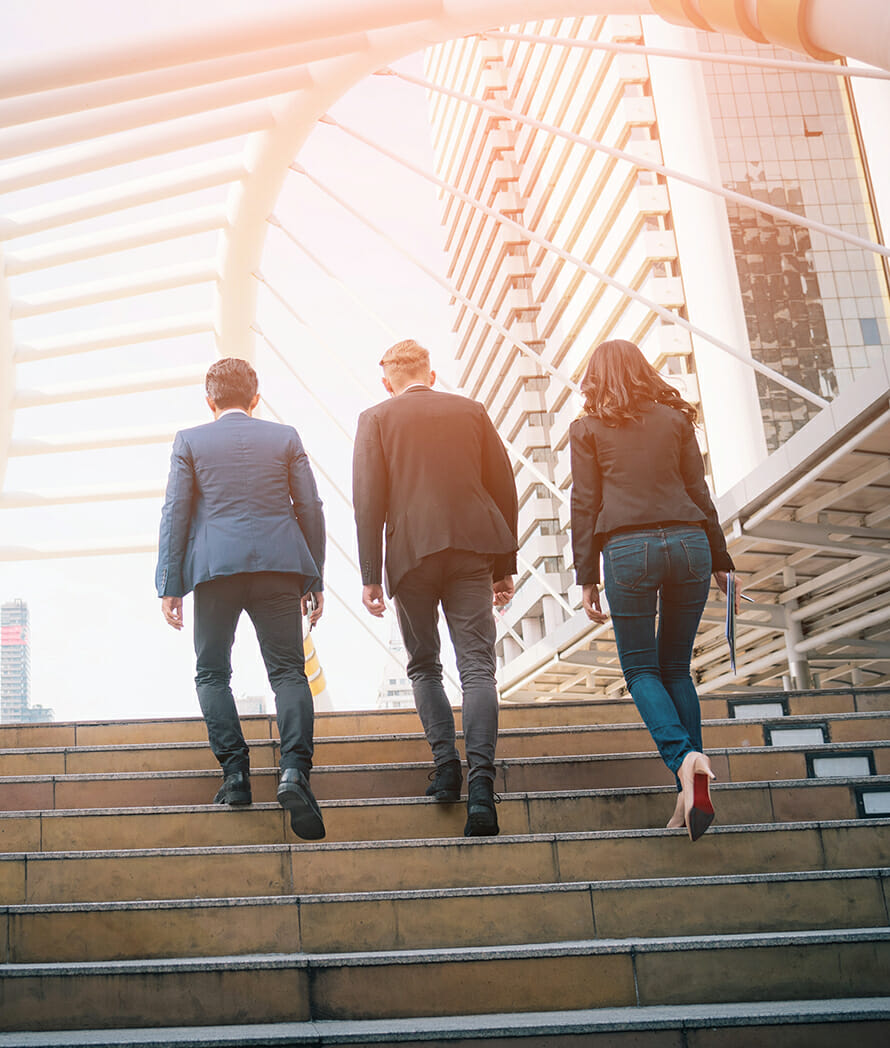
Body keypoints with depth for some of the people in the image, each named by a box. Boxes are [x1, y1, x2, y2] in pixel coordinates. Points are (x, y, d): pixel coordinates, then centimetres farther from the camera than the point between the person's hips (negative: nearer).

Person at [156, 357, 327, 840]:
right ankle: (294, 769, -17)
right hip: (279, 567, 1)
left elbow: (175, 514, 3)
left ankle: (235, 771, 3)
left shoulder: (189, 441, 8)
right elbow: (310, 509, 8)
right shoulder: (285, 437, 11)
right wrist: (314, 579, 13)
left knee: (212, 673, 13)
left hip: (215, 566, 0)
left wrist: (171, 585, 5)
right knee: (288, 670, 2)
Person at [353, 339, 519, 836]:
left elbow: (369, 500, -2)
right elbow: (504, 487, 11)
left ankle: (446, 763, 5)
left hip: (411, 553, -1)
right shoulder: (471, 410, 12)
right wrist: (505, 565, 15)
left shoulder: (376, 418, 6)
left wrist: (371, 576, -2)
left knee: (424, 665, 15)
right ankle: (481, 777, -17)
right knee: (477, 665, -3)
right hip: (472, 551, 1)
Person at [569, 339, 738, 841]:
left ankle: (684, 757, -19)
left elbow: (584, 505, 4)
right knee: (677, 667, 12)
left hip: (627, 550, -3)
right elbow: (699, 492, 12)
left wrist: (587, 578, 6)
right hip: (688, 542, 3)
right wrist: (720, 559, 16)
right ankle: (697, 790, 4)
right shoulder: (676, 418, 14)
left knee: (641, 668, 7)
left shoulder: (588, 429, 8)